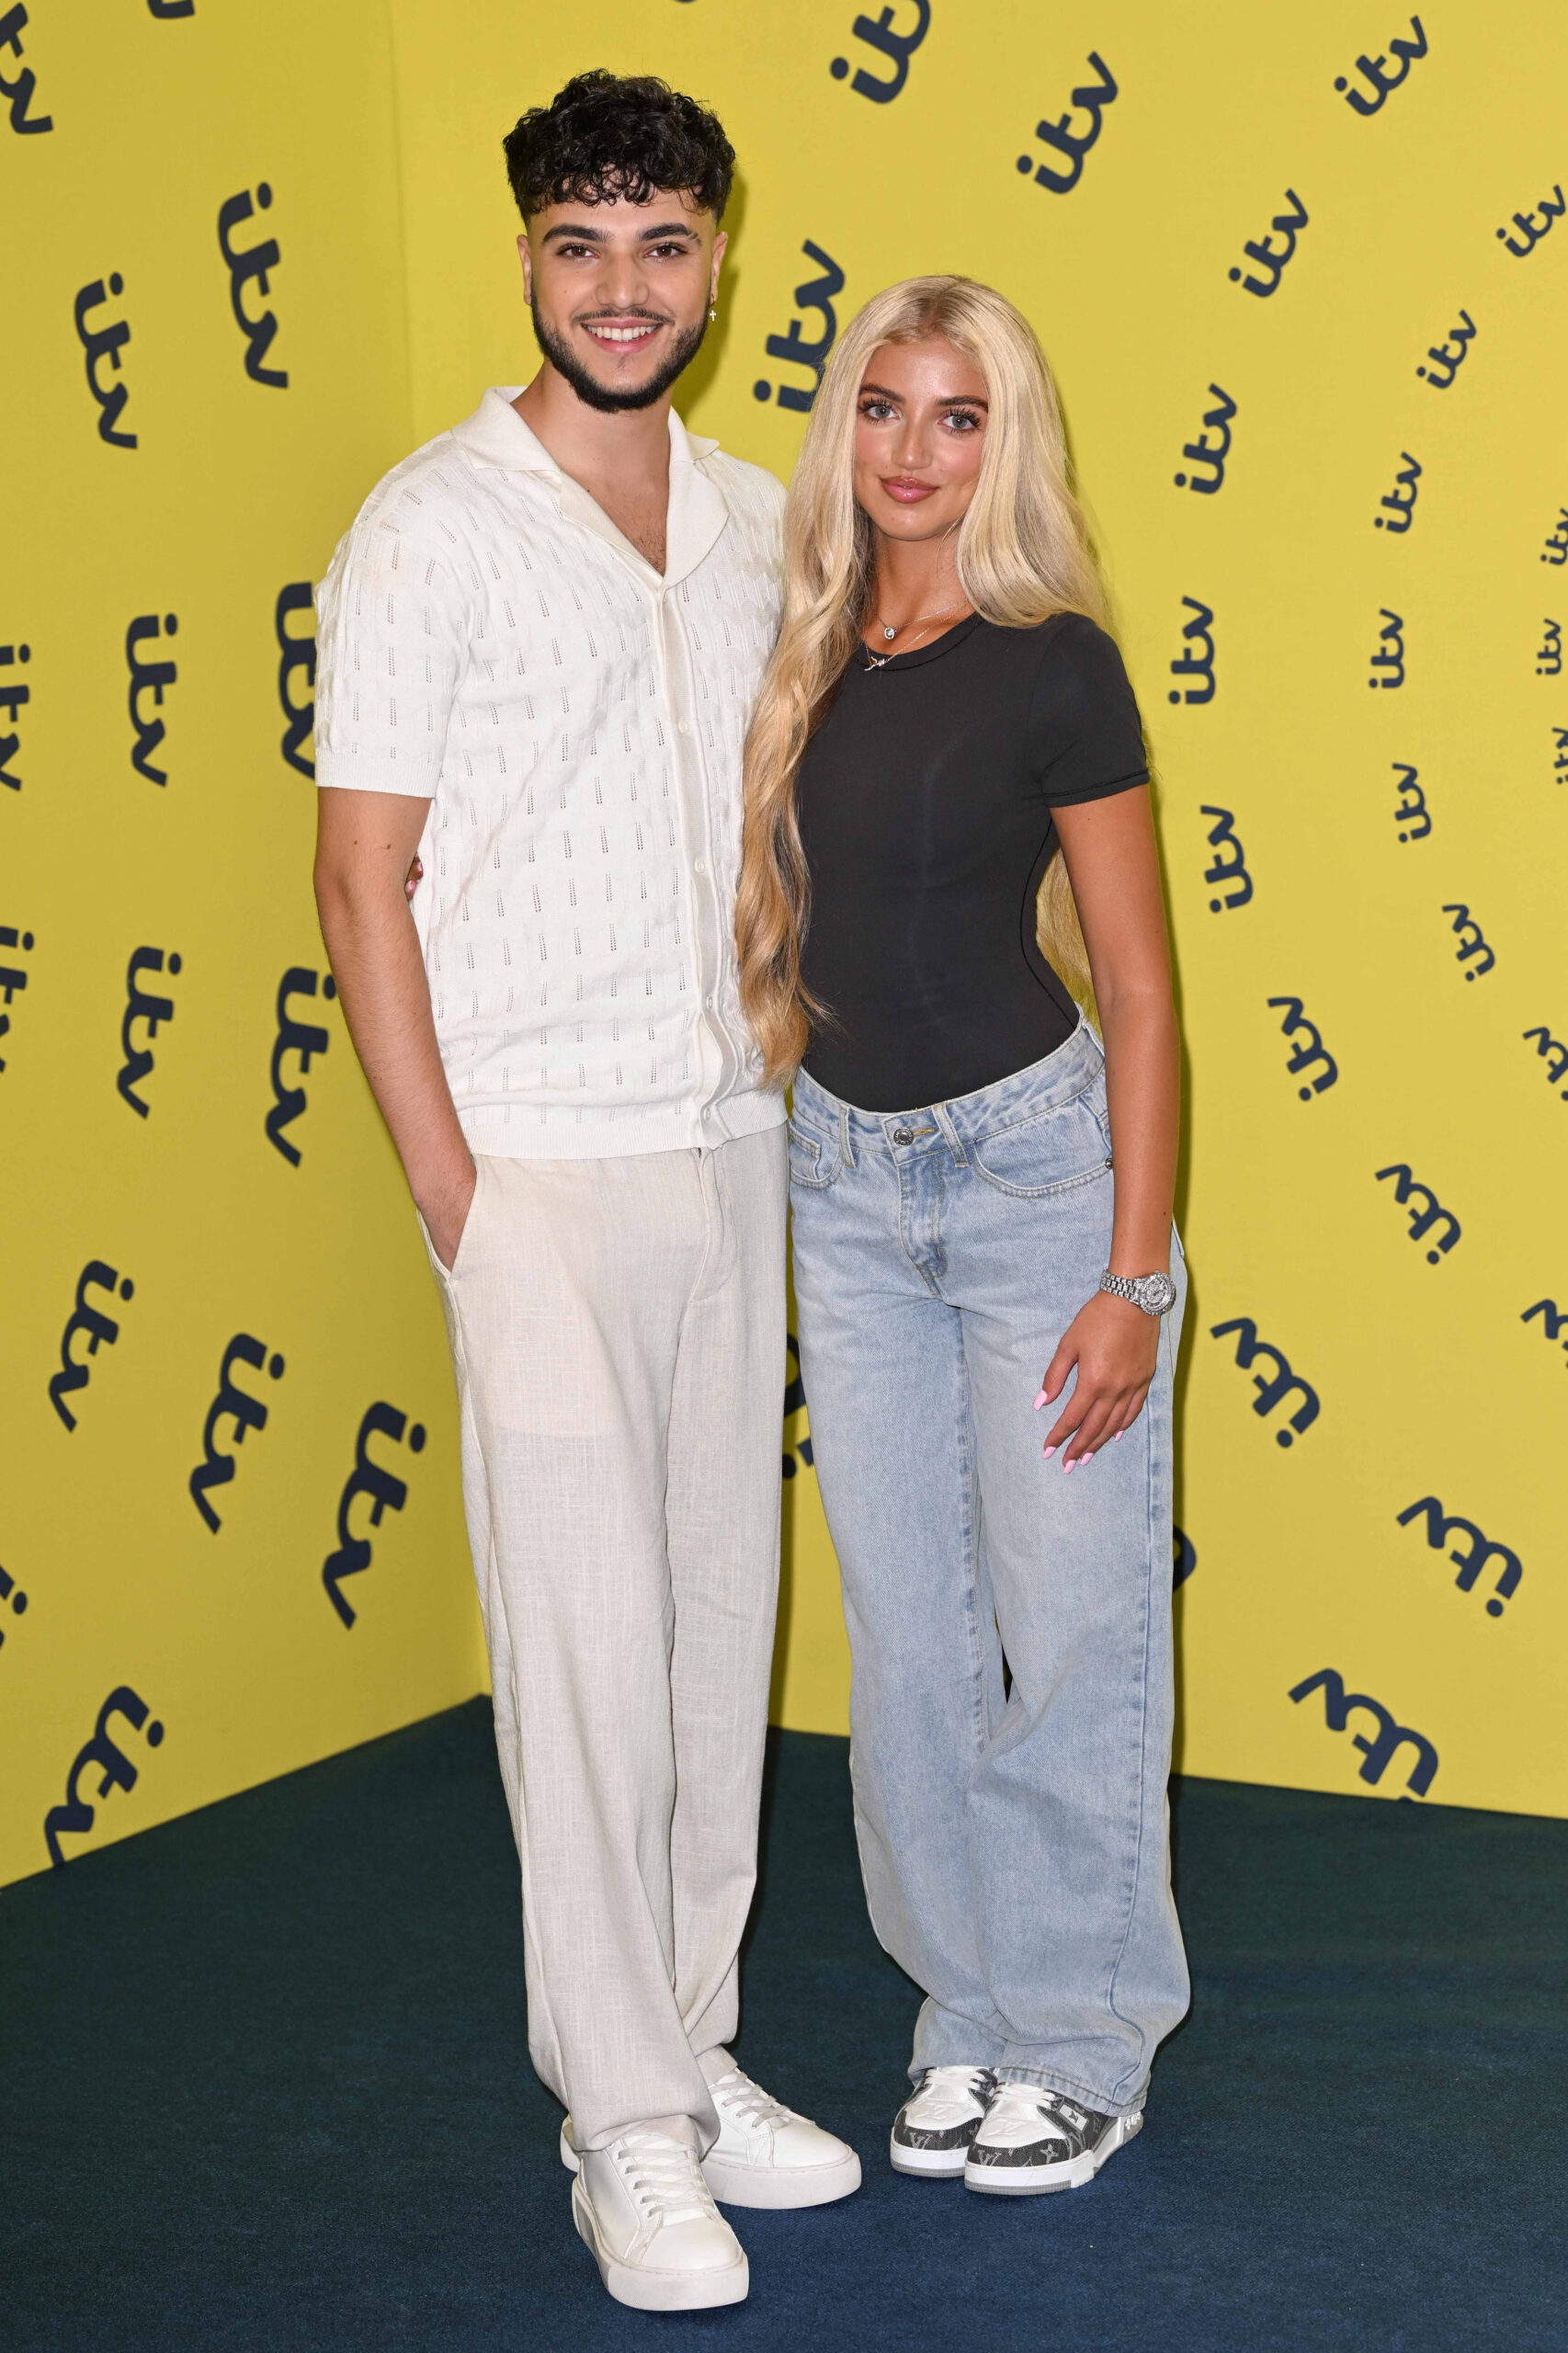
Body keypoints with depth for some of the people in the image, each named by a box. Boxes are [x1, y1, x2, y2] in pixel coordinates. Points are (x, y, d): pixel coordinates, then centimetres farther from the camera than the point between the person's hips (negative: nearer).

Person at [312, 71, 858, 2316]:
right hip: (542, 1165, -6)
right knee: (589, 1640, -2)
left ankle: (695, 2047, 25)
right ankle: (626, 2122, 10)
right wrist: (447, 1181, -12)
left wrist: (787, 1085, 11)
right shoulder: (432, 529, -8)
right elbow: (362, 875, -9)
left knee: (723, 1615, 11)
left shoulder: (756, 521, 10)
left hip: (733, 1143, 6)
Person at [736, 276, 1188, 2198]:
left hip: (1031, 1161, -5)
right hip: (844, 1172, 5)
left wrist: (1135, 1276, -13)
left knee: (1067, 1615, 2)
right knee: (907, 1623, 11)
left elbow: (1136, 984, -9)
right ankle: (970, 2008, 26)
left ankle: (1083, 2039, 17)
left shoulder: (1048, 666, -10)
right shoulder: (809, 656, 5)